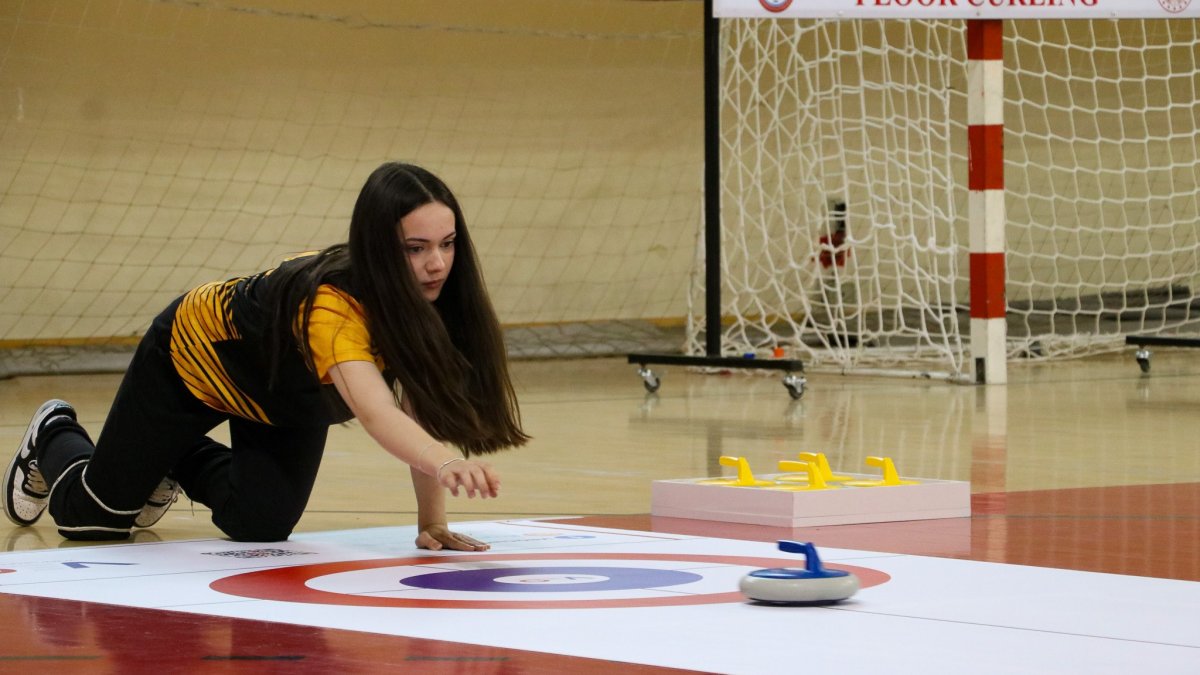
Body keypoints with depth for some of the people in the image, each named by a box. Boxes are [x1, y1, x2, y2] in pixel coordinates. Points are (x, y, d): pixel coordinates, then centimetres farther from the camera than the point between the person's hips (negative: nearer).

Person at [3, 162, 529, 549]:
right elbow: (374, 413, -62)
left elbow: (421, 405, -22)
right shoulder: (330, 304, -47)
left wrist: (431, 522, -29)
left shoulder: (430, 297, -27)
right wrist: (444, 462, -80)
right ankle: (55, 439, 40)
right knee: (97, 516, 5)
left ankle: (184, 460, 28)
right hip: (190, 357, -5)